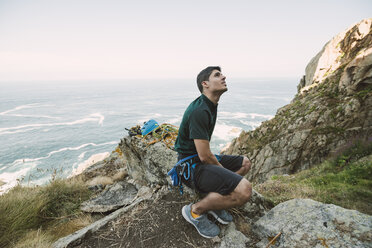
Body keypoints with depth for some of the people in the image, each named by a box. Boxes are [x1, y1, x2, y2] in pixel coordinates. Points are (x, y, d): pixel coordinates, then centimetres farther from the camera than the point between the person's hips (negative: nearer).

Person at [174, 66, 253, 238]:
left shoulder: (211, 106, 9)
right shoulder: (200, 111, -23)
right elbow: (204, 156, -23)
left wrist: (219, 164, 12)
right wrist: (222, 169, -6)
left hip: (202, 160, 10)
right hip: (191, 165, -10)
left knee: (245, 163, 19)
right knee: (244, 190, -24)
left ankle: (215, 199, 14)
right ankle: (195, 211, -5)